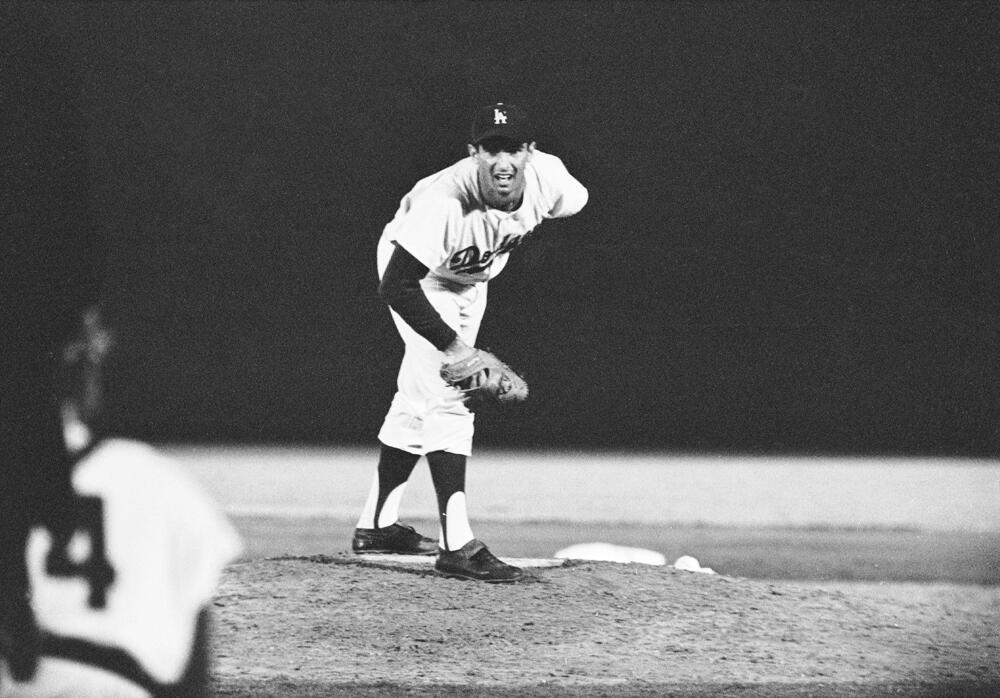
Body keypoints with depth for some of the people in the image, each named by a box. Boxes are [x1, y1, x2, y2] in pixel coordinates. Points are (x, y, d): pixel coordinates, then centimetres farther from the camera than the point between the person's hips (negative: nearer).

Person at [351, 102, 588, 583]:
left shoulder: (547, 179, -27)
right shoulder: (444, 202, -42)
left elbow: (574, 201, 0)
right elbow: (396, 286, -40)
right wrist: (451, 344, -42)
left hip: (470, 279, 7)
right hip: (414, 272, -7)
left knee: (418, 396, 16)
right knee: (444, 396, -18)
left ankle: (377, 524, 29)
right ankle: (456, 544, -22)